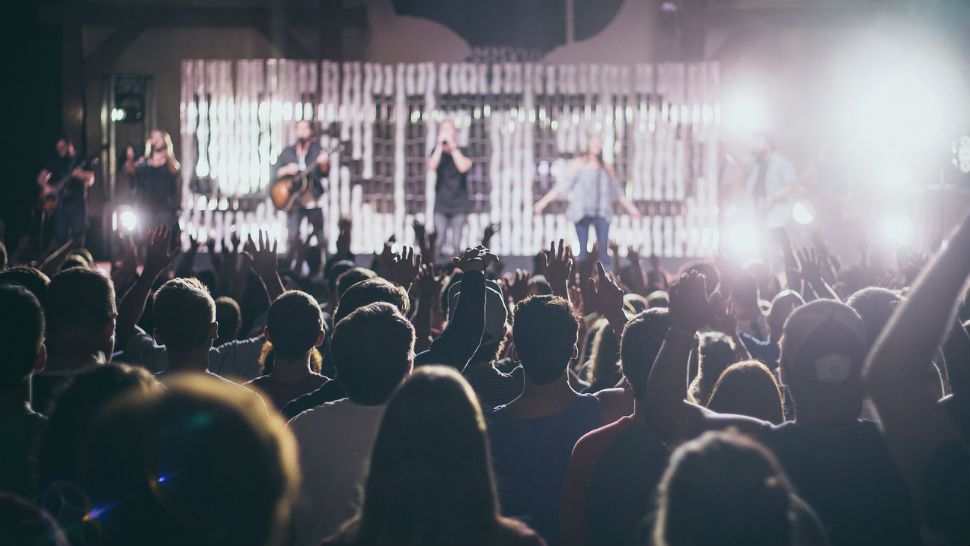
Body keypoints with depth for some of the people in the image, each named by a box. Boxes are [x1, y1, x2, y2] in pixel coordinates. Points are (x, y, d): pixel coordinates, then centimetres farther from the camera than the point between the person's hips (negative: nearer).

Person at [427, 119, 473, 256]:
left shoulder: (463, 151, 1)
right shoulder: (437, 151, 5)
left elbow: (463, 167, -18)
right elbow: (431, 167, -14)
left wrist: (452, 145, -20)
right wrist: (440, 145, -19)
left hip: (459, 205, -1)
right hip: (440, 205, 1)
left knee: (455, 244, -10)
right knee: (440, 244, -11)